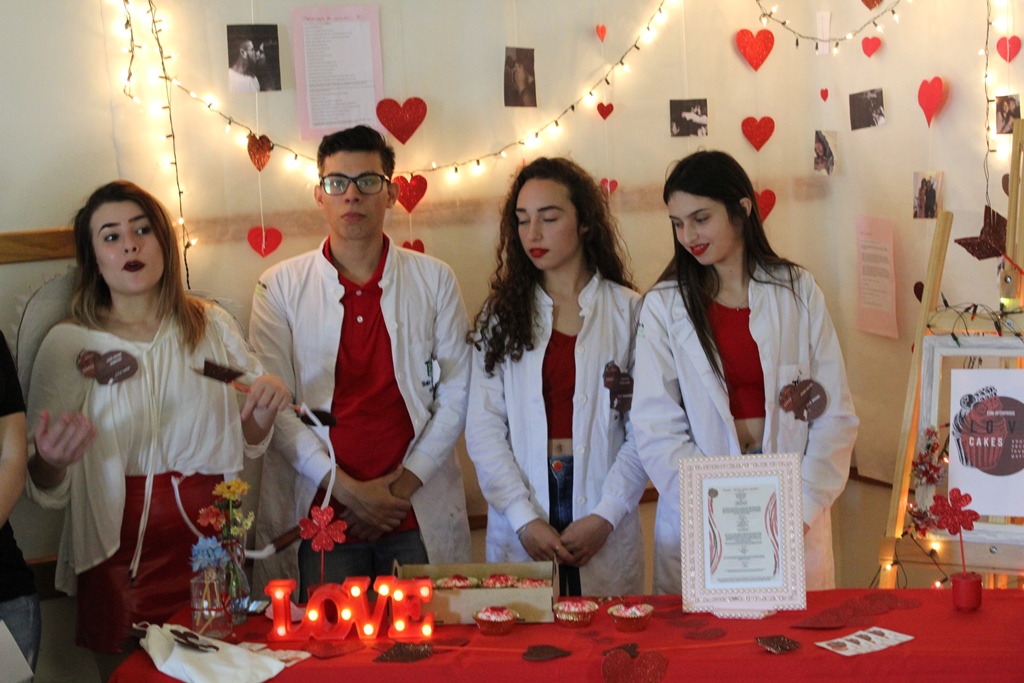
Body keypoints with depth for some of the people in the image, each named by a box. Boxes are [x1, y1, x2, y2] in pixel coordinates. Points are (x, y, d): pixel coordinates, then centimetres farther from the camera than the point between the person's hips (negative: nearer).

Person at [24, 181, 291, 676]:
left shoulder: (212, 326, 4)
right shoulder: (68, 343, -4)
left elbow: (248, 442, 14)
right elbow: (47, 494, -5)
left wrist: (267, 406, -7)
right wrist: (51, 462, -27)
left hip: (214, 540, 2)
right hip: (121, 557, -2)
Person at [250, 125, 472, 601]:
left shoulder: (434, 280, 6)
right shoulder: (280, 287, 4)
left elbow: (457, 392, 4)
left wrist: (405, 484, -6)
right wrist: (346, 489, -9)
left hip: (420, 516, 1)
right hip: (319, 511, -1)